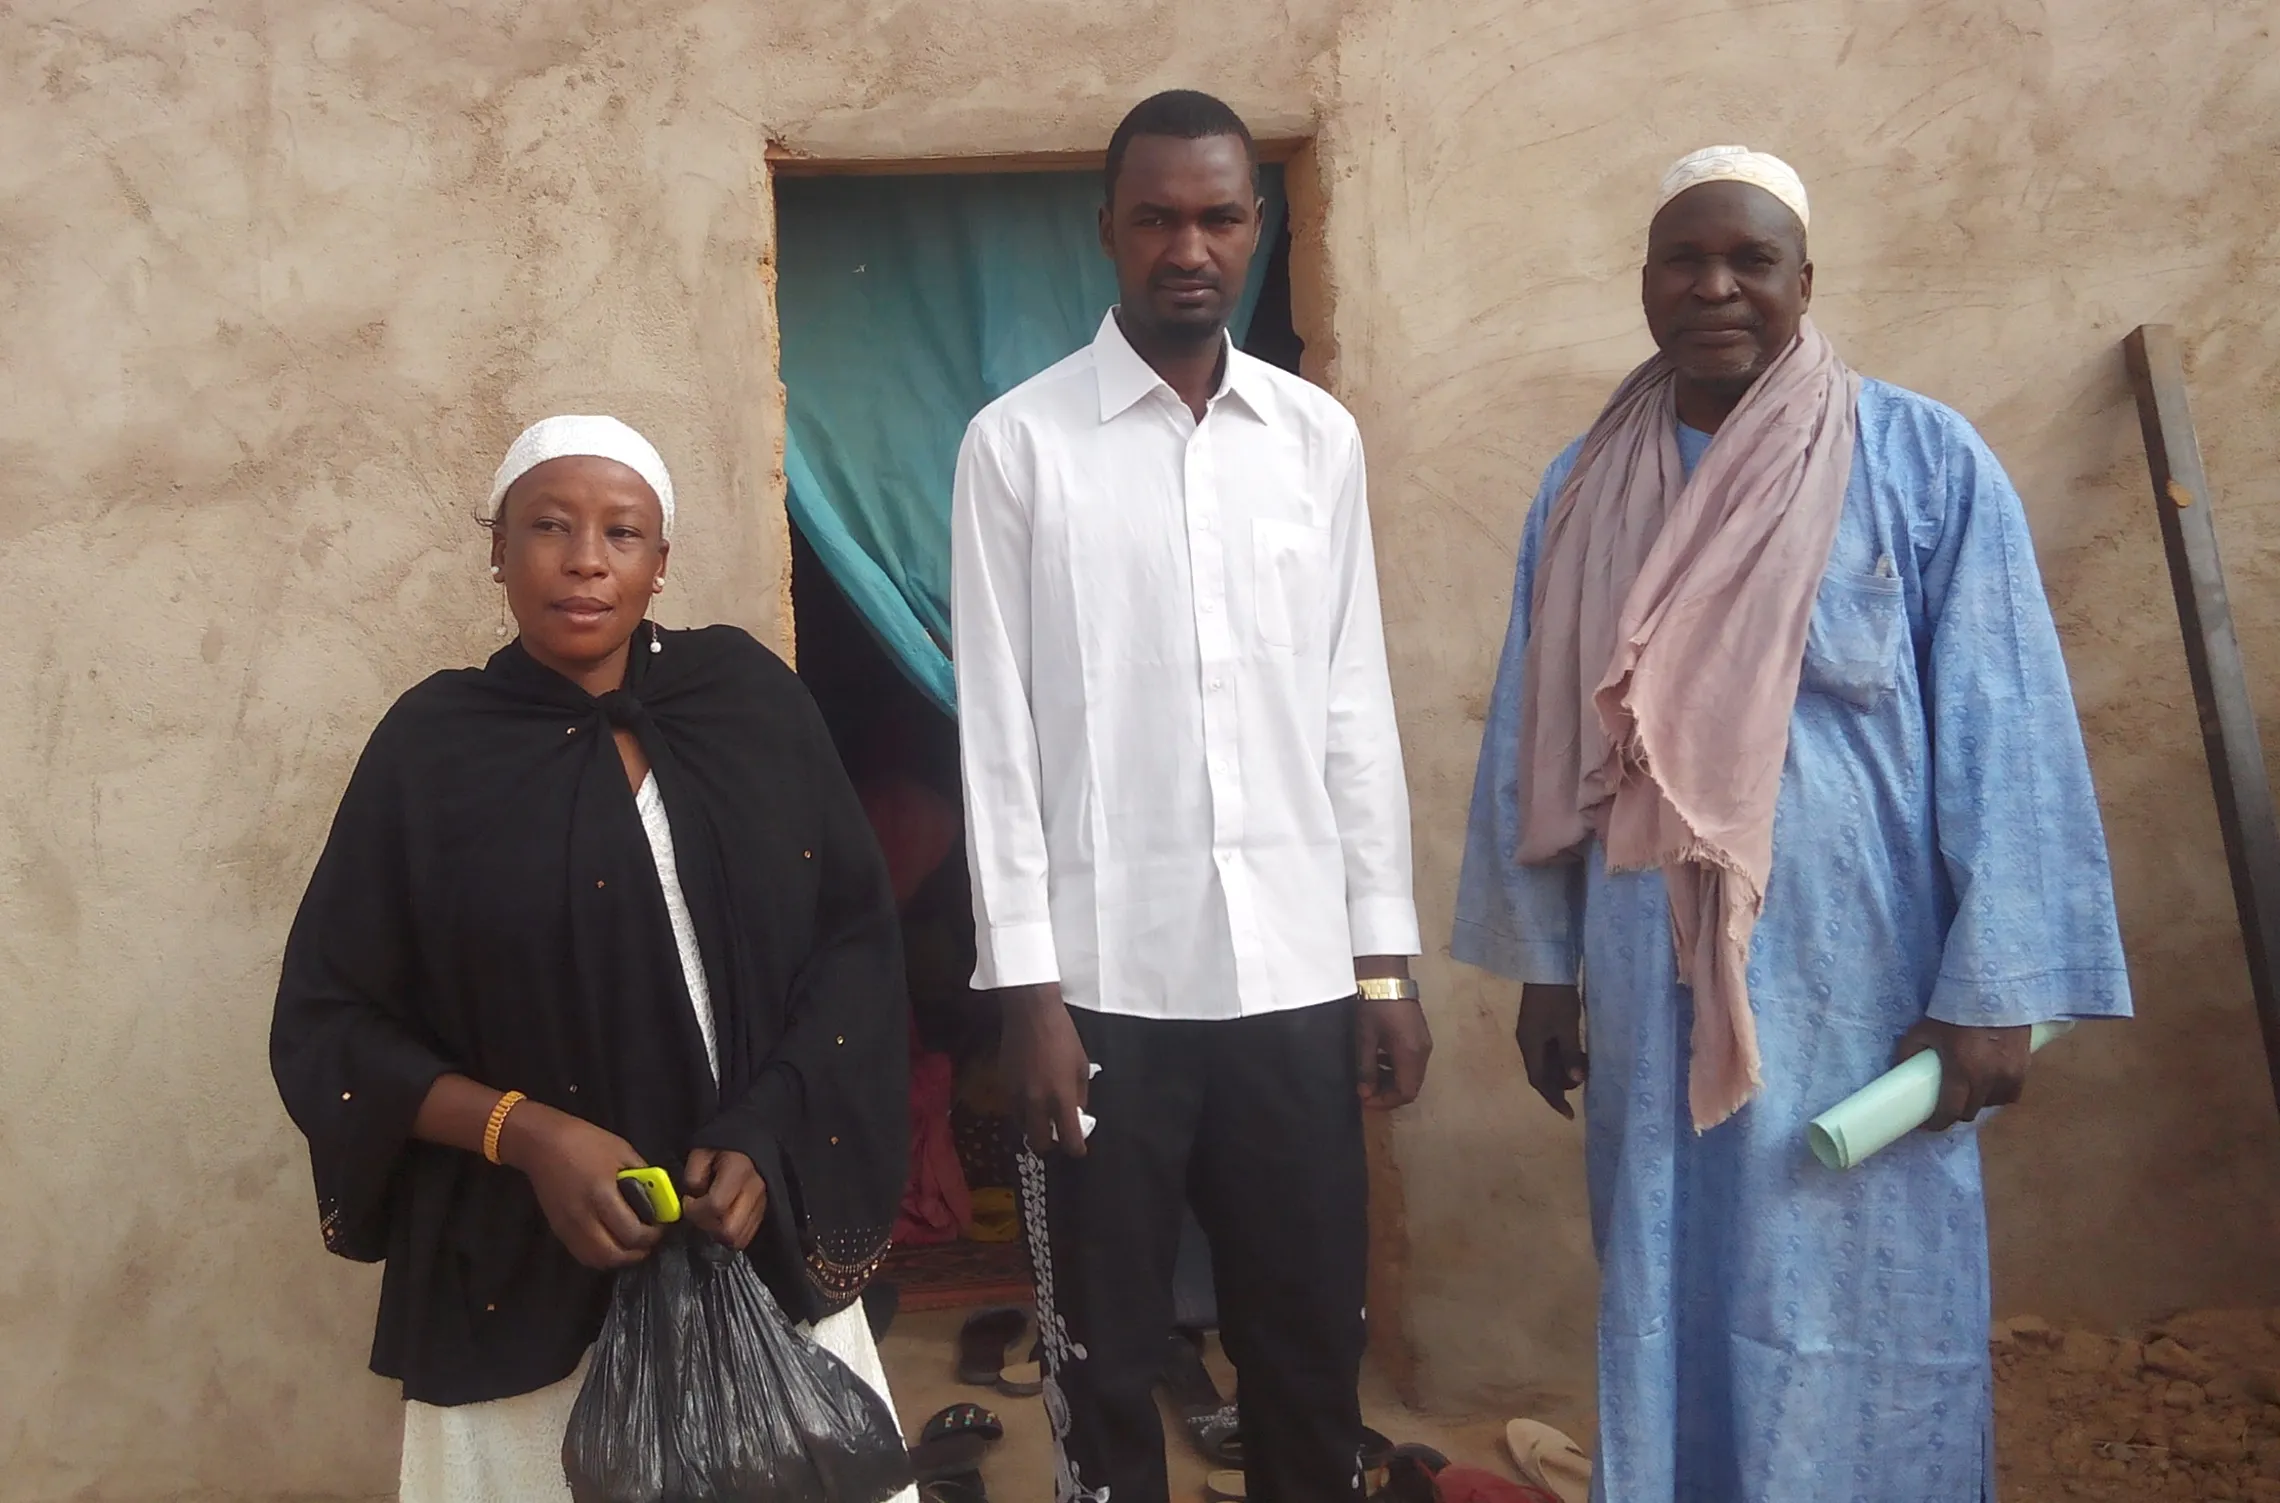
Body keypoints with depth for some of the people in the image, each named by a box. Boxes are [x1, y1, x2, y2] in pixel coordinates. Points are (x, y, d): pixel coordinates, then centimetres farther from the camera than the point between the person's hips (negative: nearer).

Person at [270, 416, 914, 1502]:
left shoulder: (751, 698, 0)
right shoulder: (431, 746, -4)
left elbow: (856, 934, 0)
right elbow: (326, 1025, -2)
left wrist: (770, 1139, -12)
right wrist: (524, 1131, -16)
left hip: (769, 1235, 2)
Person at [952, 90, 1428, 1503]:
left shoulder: (1320, 435, 7)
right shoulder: (1018, 441, -2)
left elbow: (1355, 708, 8)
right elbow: (998, 730, -4)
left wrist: (1387, 957, 5)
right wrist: (1027, 985, -8)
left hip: (1296, 972, 3)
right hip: (1106, 980, -2)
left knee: (1314, 1344, 13)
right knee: (1107, 1357, 11)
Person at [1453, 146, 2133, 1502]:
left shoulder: (1926, 462, -4)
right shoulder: (1585, 490, 6)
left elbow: (2004, 738, -6)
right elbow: (1535, 740, 9)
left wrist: (1992, 990, -9)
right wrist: (1543, 961, 8)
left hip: (1855, 982, -3)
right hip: (1650, 987, 3)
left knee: (1855, 1336, 7)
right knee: (1670, 1311, 15)